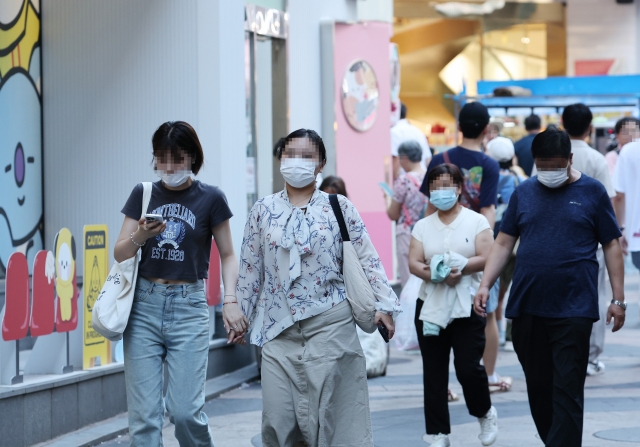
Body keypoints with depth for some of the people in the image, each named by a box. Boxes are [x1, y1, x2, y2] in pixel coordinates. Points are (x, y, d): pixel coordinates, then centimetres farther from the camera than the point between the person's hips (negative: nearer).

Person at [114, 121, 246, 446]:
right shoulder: (143, 194, 8)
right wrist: (139, 237, -13)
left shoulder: (210, 198, 3)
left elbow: (227, 255, 7)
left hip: (188, 306, -2)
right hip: (144, 305, 2)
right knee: (144, 415, -4)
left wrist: (230, 300, -7)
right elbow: (119, 254, 9)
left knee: (185, 410, -10)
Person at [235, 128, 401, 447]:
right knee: (277, 417, -1)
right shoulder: (263, 210, 8)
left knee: (330, 410, -2)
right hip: (279, 326, 2)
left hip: (329, 325, -2)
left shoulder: (339, 208, 3)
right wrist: (241, 314, 11)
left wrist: (383, 304, -7)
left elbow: (367, 260, 1)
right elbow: (250, 268, 11)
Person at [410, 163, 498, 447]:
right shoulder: (423, 226, 10)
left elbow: (485, 258, -9)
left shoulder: (476, 222, 2)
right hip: (430, 306, 3)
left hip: (467, 306, -3)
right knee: (433, 372, 3)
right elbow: (413, 262, 0)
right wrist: (434, 274, -19)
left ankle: (485, 413, 20)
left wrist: (460, 268, -23)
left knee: (468, 367, -9)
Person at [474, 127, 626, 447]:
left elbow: (611, 247, 3)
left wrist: (618, 299, -2)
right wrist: (485, 285, -1)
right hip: (527, 308, 4)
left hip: (573, 309, -4)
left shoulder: (591, 192, 1)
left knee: (567, 390, -5)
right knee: (538, 387, 10)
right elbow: (503, 243, 11)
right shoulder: (524, 192, 9)